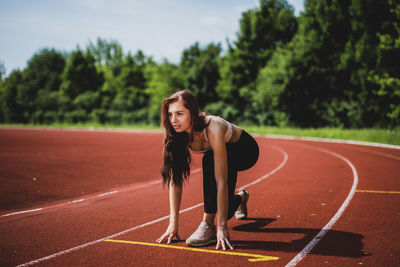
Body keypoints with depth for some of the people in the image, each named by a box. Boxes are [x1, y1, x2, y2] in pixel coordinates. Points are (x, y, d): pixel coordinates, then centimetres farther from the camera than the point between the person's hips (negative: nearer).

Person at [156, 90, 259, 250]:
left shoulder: (212, 129, -40)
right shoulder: (179, 135, -24)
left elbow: (221, 181, -42)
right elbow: (175, 180, -21)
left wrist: (221, 226, -43)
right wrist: (173, 222, -26)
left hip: (245, 151, -5)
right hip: (225, 152, 6)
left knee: (210, 159, -36)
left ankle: (208, 225, -28)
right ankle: (240, 198, 40)